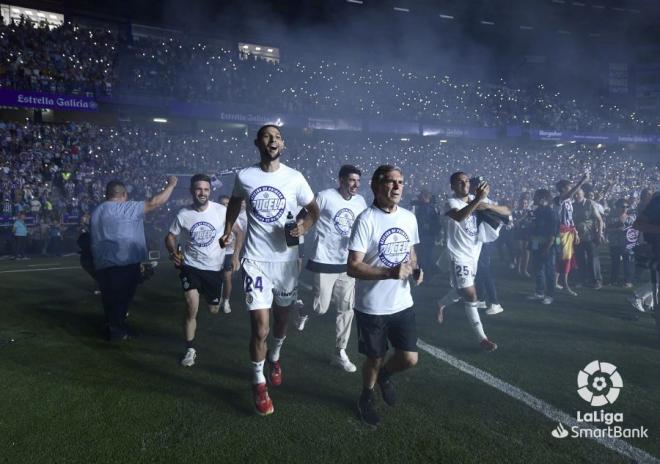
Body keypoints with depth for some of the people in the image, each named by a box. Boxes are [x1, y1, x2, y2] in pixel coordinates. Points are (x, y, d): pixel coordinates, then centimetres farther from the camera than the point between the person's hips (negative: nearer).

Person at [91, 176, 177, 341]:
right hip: (124, 263, -7)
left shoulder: (97, 212, 16)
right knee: (121, 299, 6)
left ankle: (112, 327, 30)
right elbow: (154, 202, -11)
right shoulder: (125, 208, -10)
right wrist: (171, 185, -1)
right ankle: (117, 331, 15)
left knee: (111, 298, 18)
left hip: (102, 264, 7)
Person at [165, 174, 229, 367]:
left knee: (213, 310, 14)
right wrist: (173, 252, -16)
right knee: (191, 308, -14)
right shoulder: (183, 214, -9)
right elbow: (170, 236, 4)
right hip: (191, 266, 0)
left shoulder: (222, 211, -13)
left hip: (215, 268, 1)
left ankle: (213, 300, 54)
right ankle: (190, 350, 5)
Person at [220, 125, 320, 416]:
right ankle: (258, 382, 17)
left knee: (282, 319, 19)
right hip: (256, 260, -1)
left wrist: (305, 226, -13)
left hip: (286, 259, 2)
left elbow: (313, 209, 6)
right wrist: (228, 230, 12)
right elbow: (235, 203, 19)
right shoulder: (244, 177, -3)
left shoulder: (295, 178, -5)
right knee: (260, 328, -6)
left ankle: (274, 358, 49)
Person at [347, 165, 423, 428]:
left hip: (402, 304, 5)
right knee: (375, 359, 13)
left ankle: (385, 375, 41)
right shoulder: (366, 220, -18)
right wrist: (391, 272, -31)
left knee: (409, 359, 5)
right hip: (372, 307, -5)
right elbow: (352, 267, -20)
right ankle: (367, 397, 44)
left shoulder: (409, 217, 2)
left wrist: (415, 270, -4)